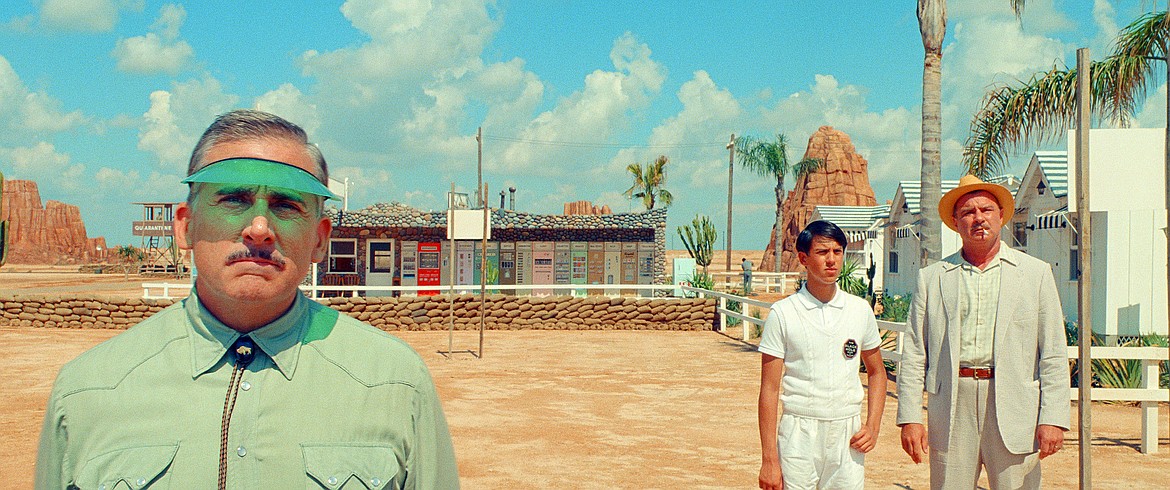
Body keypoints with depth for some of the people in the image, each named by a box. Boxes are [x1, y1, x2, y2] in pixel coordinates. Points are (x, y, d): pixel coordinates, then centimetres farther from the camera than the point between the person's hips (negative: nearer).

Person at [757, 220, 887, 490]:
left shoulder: (860, 310, 6)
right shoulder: (783, 313, -4)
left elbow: (876, 372, 17)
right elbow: (769, 389, -4)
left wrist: (872, 427, 3)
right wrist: (769, 459, -8)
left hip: (848, 435, 3)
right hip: (799, 435, -2)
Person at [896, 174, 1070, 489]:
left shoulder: (1036, 273, 9)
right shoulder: (932, 278, 10)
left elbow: (1053, 354, 5)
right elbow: (913, 354, 7)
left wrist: (1053, 418, -3)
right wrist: (910, 418, 0)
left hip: (1014, 409, 0)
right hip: (951, 408, 1)